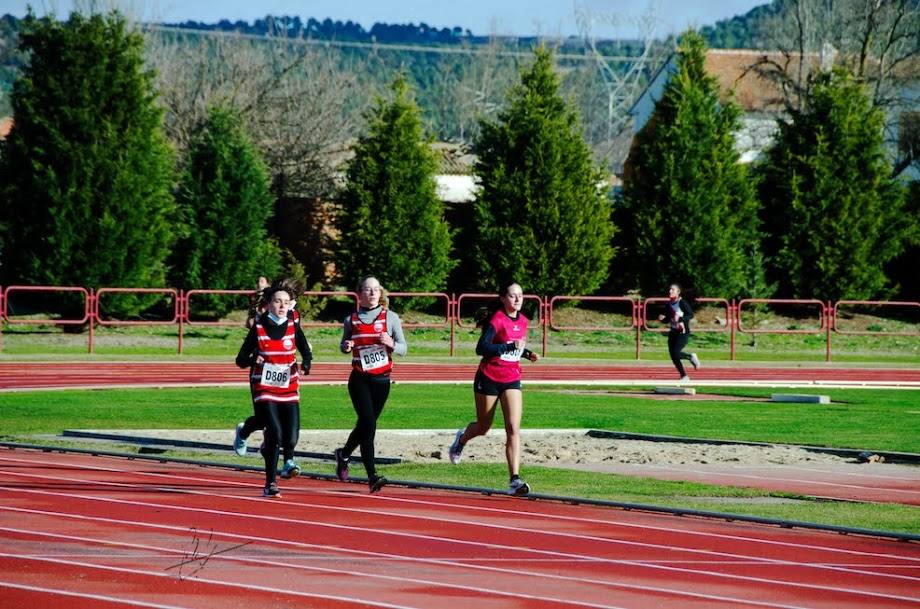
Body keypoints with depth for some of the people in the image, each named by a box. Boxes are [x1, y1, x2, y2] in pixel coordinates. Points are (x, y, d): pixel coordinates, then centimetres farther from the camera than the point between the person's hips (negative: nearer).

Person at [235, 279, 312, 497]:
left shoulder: (293, 326, 1)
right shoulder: (258, 328, -4)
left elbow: (306, 352, 7)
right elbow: (240, 359, -1)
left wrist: (304, 366, -15)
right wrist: (253, 360, -24)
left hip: (289, 388, 2)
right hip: (264, 388, -2)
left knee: (291, 437, -8)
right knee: (275, 433, -18)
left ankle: (288, 460, 31)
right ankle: (270, 483, -5)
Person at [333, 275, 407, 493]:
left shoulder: (390, 317, 2)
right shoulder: (352, 320, 4)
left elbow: (403, 348, 2)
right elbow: (344, 346, 16)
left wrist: (391, 344, -19)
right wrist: (346, 347, -8)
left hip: (381, 379, 1)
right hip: (359, 379, -1)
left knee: (366, 425, 9)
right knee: (368, 424, -13)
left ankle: (344, 454, 39)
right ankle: (372, 475, -13)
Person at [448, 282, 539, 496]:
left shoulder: (522, 321, 7)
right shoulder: (496, 320, -14)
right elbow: (481, 348, -24)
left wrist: (527, 353, 4)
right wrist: (510, 346, -30)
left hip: (512, 381, 4)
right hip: (489, 379, -4)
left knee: (513, 428, -12)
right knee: (483, 427, 13)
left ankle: (515, 480, -17)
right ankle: (462, 439, 50)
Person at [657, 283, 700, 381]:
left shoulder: (682, 303, -12)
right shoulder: (668, 305, 7)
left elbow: (691, 315, -15)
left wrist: (680, 319, -27)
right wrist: (662, 318, -7)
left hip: (683, 333, -7)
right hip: (673, 332, 7)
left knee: (676, 353, -18)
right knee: (673, 356, 3)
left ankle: (691, 357, 8)